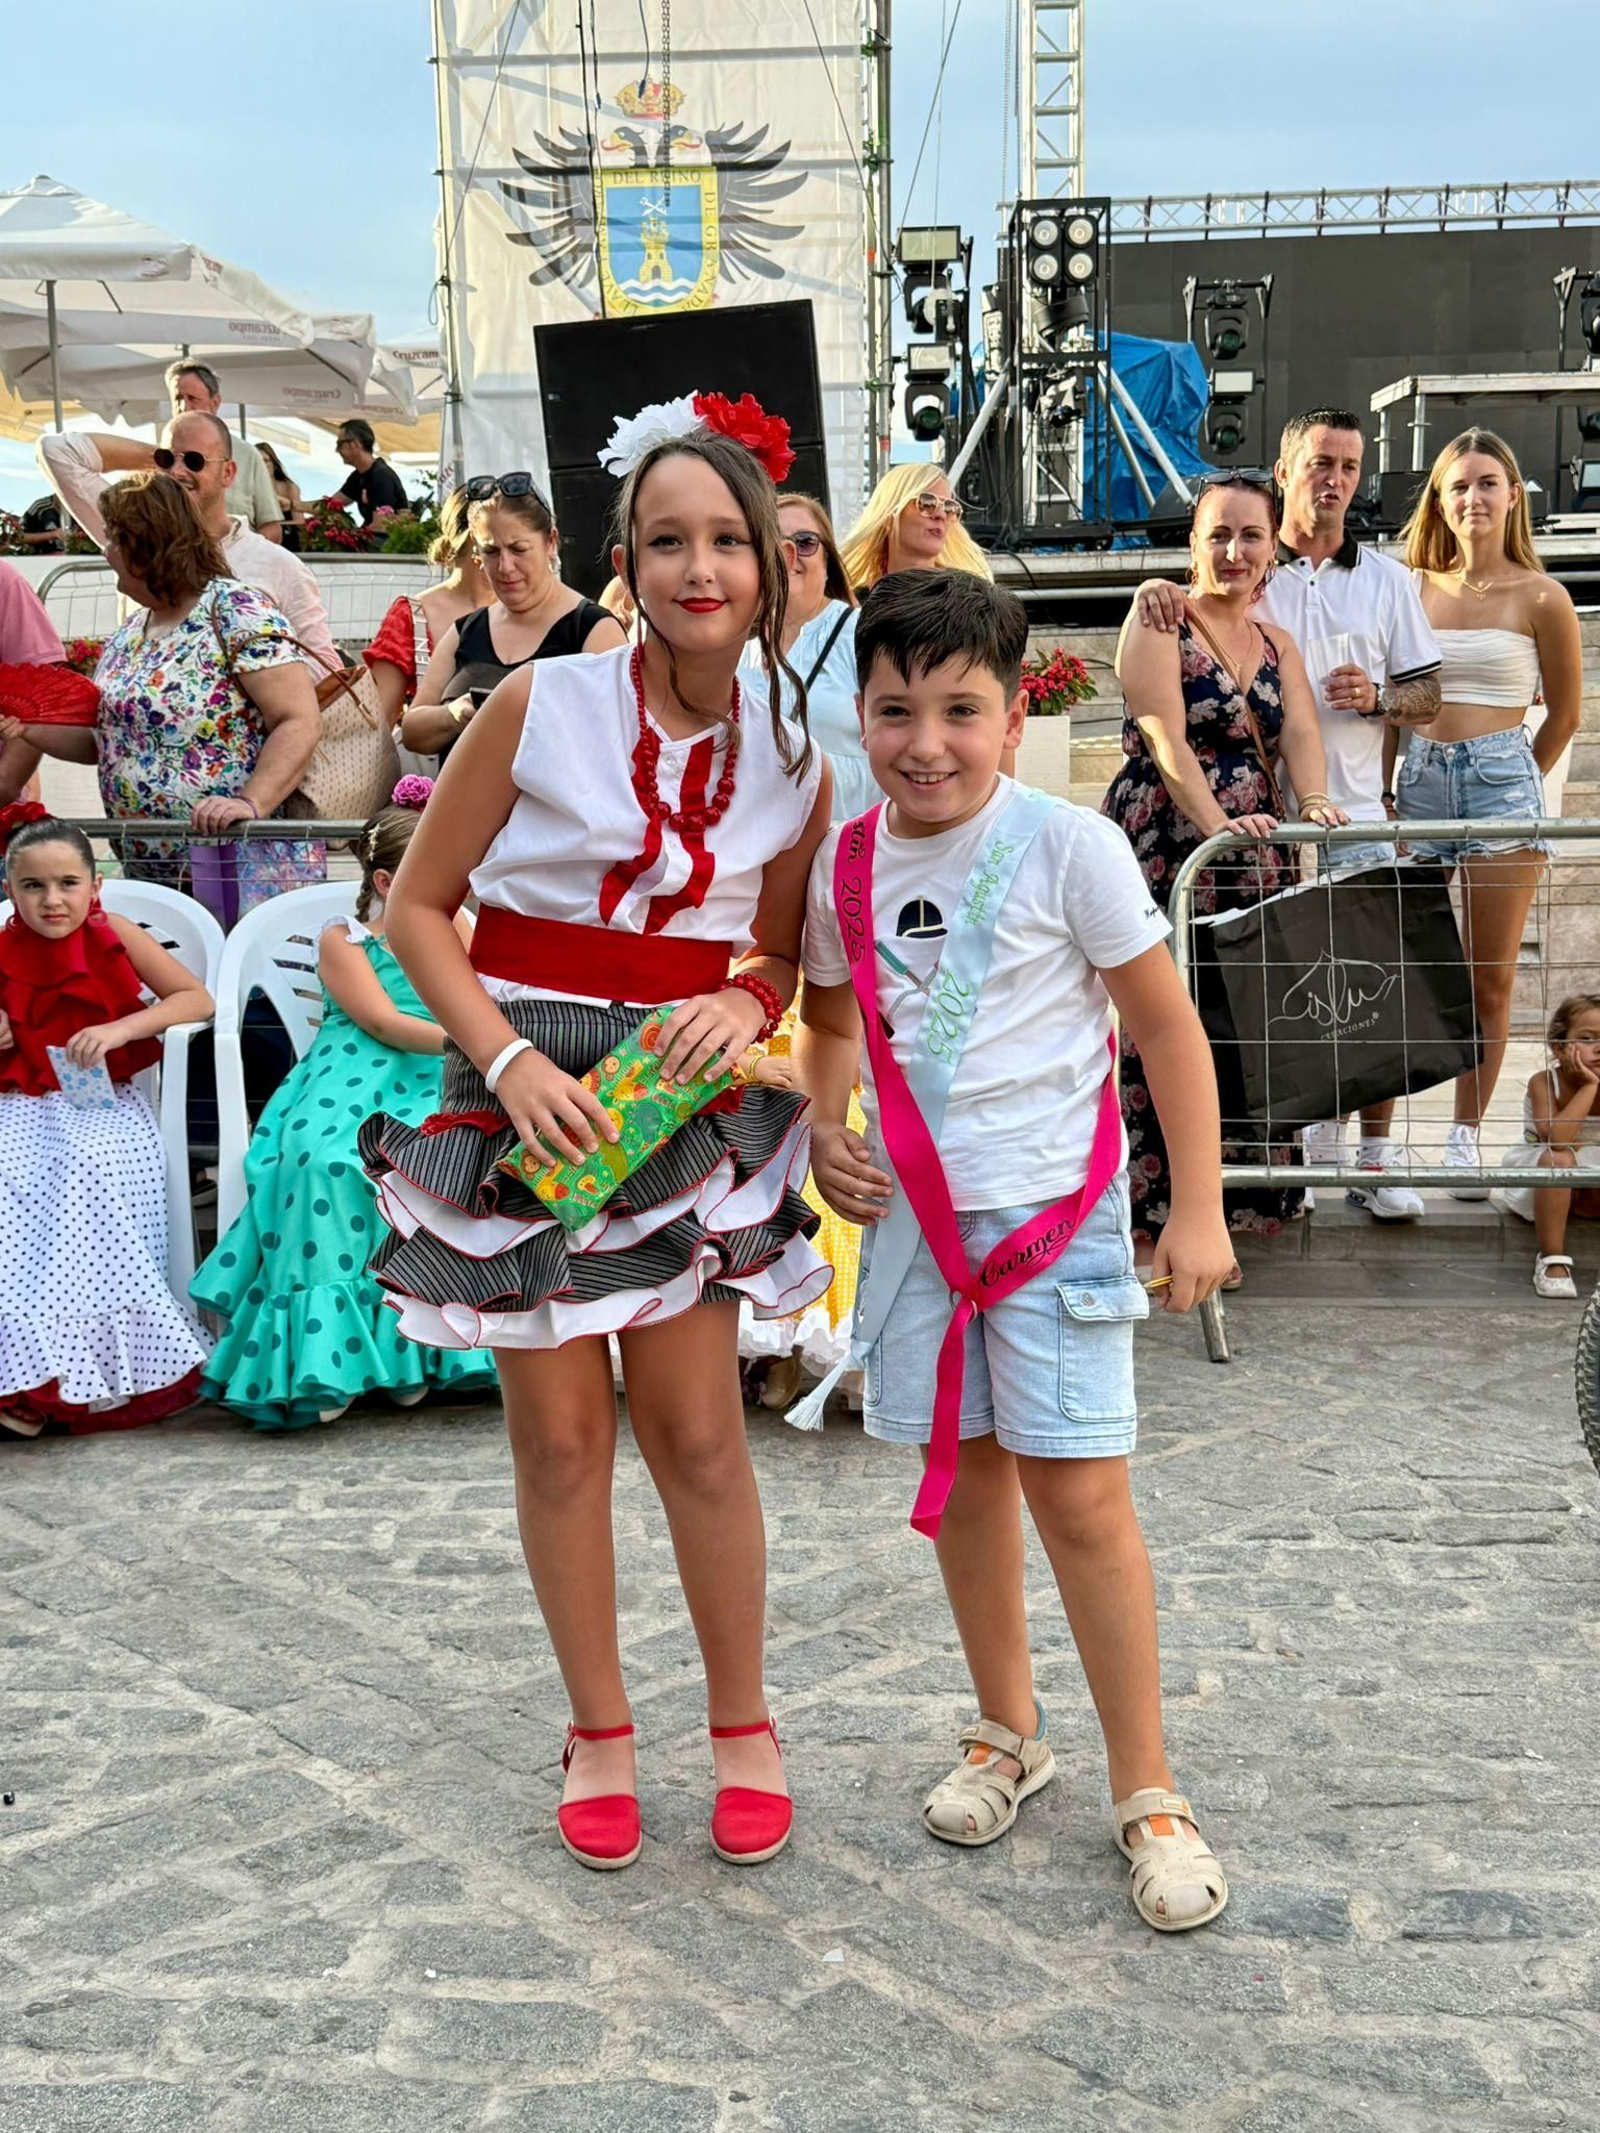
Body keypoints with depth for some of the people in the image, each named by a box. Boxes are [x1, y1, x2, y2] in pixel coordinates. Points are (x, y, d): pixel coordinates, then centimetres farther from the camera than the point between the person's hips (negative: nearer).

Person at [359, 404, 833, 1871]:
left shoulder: (792, 764, 1)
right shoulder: (540, 707, -8)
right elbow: (418, 906, -4)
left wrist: (748, 1001, -10)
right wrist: (512, 1058, -16)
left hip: (684, 1102, 1)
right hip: (521, 1091, -1)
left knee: (697, 1430, 4)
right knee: (559, 1434, 7)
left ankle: (742, 1724, 24)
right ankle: (599, 1728, 26)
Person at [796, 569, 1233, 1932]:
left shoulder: (1069, 847, -13)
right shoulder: (845, 868, 1)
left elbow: (1167, 1024, -7)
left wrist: (1198, 1208, -8)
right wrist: (822, 1130, 0)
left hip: (1055, 1208, -4)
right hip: (914, 1211, 5)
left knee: (1078, 1494, -4)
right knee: (967, 1472, 15)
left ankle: (1146, 1791, 11)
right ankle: (1010, 1734, 34)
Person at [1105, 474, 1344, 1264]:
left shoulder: (1277, 643, 19)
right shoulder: (1158, 622, 1)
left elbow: (1299, 733, 2)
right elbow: (1168, 741, -13)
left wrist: (1315, 802, -19)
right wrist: (1217, 823, -27)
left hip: (1255, 855, 6)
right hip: (1167, 850, -6)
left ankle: (1229, 1208, 11)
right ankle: (1164, 1220, -3)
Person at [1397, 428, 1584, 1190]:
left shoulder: (1539, 597, -1)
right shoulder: (1415, 589, 8)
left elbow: (1565, 712, 8)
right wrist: (1384, 784, 4)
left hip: (1501, 783, -2)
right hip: (1418, 782, 2)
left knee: (1490, 983, 1)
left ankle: (1464, 1139, 10)